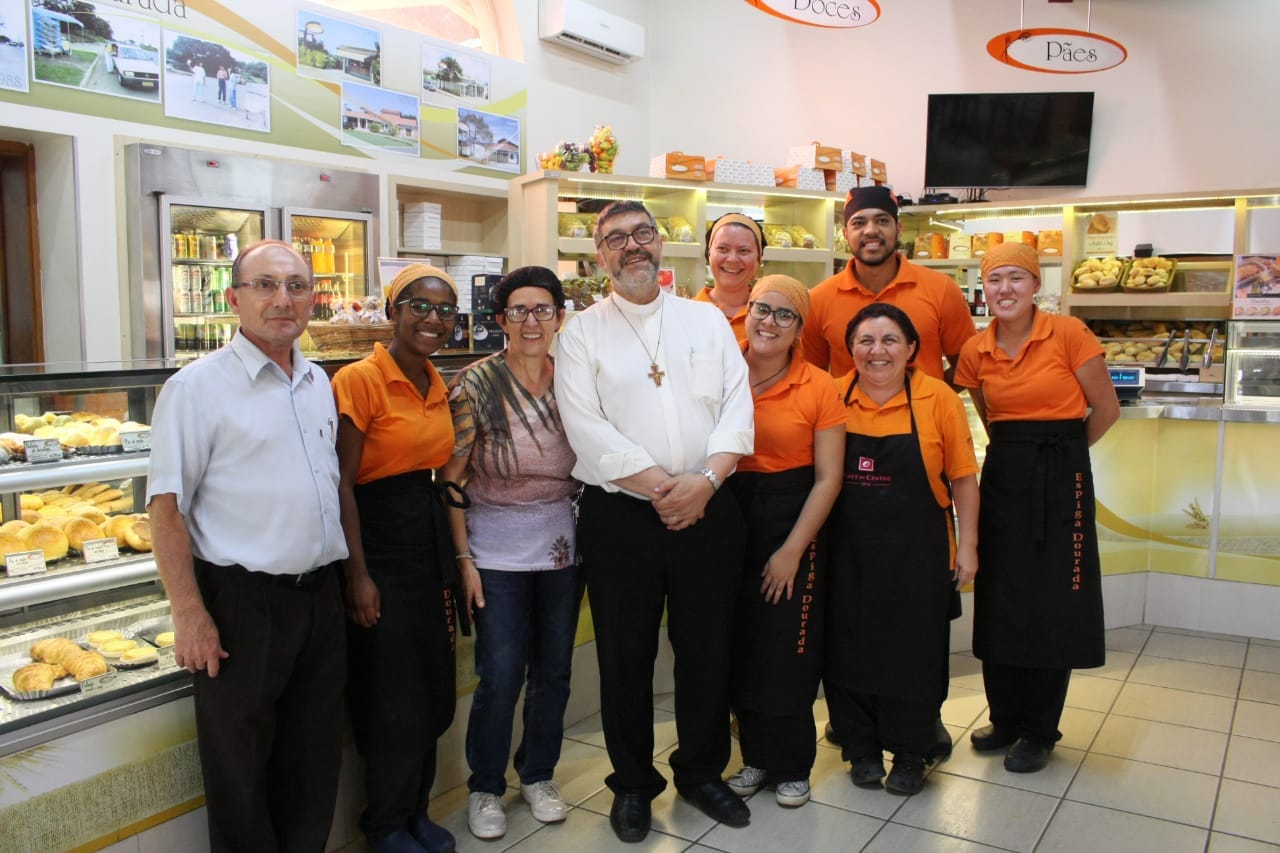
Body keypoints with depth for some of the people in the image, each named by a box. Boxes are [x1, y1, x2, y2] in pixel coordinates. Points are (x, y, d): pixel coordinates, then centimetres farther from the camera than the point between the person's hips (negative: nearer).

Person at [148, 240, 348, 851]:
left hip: (320, 594, 6)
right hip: (242, 601, -6)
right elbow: (165, 507, -12)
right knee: (240, 766, 8)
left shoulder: (319, 383, 9)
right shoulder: (197, 386, -10)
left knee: (313, 758, 17)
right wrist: (190, 615, -16)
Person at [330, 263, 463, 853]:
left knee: (433, 690, 14)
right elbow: (343, 483, -15)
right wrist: (357, 574, -16)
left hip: (431, 539, 7)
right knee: (393, 696, 4)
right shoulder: (360, 379, -13)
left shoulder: (438, 385, 9)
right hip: (380, 544, -7)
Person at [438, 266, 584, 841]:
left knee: (553, 671, 13)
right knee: (500, 678, 1)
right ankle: (486, 789, 25)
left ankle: (538, 775, 35)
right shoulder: (475, 385, -9)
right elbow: (452, 480, -8)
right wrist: (464, 558, -10)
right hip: (498, 554, -3)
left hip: (564, 550, 4)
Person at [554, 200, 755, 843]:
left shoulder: (707, 319, 9)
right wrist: (659, 487, -15)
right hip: (619, 516, -2)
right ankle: (632, 784, 29)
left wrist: (705, 479, -15)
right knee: (625, 657, 9)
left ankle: (702, 772, 33)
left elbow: (737, 404, -1)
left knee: (708, 650, 12)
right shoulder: (582, 333, 2)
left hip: (708, 512, 2)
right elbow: (586, 428, -9)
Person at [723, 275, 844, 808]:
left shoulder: (818, 388, -8)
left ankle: (791, 766, 24)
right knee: (741, 647, 10)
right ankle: (756, 756, 29)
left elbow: (828, 477, -7)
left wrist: (792, 549, -9)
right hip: (729, 518, 3)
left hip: (793, 520, -2)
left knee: (787, 650, 4)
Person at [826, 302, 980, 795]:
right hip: (848, 550, 2)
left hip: (917, 550, -1)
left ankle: (910, 755, 25)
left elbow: (962, 479, -1)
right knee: (850, 647, 9)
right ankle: (861, 748, 27)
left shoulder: (939, 399, -6)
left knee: (913, 650, 7)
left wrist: (967, 545, -1)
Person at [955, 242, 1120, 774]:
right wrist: (1017, 452, 10)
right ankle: (1004, 718, 26)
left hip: (1060, 479, -4)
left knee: (1052, 608, 2)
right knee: (998, 602, 8)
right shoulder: (975, 353, 3)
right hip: (1002, 476, 4)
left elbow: (1106, 409, -3)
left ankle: (1039, 731, 19)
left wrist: (1058, 451, 6)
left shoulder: (1068, 335, -10)